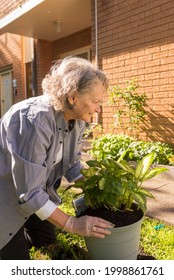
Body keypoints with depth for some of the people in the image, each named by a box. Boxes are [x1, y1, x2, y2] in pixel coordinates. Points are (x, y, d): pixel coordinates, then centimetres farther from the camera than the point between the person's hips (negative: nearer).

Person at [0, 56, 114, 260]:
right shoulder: (34, 121, -36)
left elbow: (72, 165, 2)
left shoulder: (77, 119, -12)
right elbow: (29, 193, -32)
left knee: (46, 240, 17)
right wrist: (73, 224, -26)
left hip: (34, 192, 7)